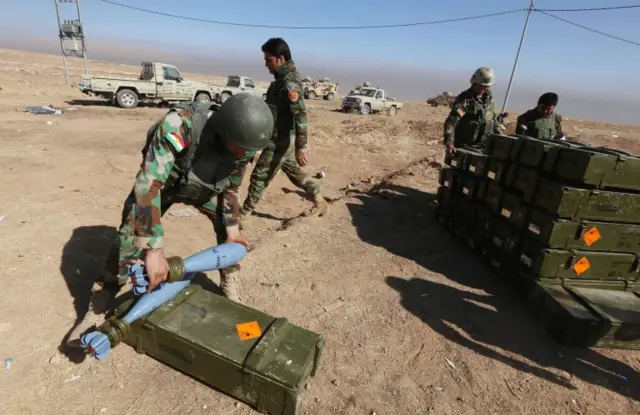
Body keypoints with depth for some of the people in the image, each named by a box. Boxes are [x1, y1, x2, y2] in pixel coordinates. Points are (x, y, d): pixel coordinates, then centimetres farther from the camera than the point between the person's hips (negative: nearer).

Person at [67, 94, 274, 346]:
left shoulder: (243, 143, -26)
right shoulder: (180, 124, -43)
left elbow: (231, 187, -8)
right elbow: (148, 183, -46)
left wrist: (232, 229, -9)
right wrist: (154, 250, -50)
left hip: (204, 186, 4)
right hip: (160, 179, -3)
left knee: (229, 229, -3)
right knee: (131, 237, -12)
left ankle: (229, 285, 19)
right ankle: (97, 310, 7)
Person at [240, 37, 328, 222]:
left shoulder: (289, 83, -22)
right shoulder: (285, 77, 9)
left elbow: (300, 116, -28)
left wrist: (301, 148, -30)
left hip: (281, 139, -10)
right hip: (283, 137, 10)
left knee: (260, 176, 1)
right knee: (294, 172, 20)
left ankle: (244, 214, 16)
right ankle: (319, 201, 29)